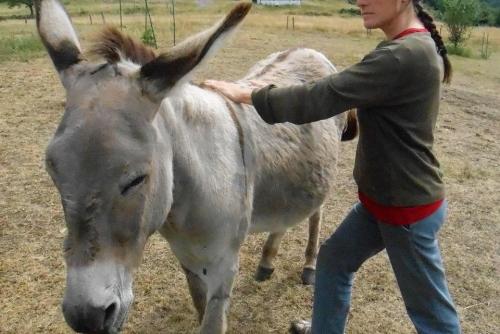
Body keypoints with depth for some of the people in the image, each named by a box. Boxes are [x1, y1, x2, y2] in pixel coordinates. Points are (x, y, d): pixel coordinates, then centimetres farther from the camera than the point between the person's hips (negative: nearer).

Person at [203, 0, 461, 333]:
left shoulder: (403, 56, -28)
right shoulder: (418, 46, 3)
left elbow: (321, 98, -28)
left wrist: (247, 95, -20)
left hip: (408, 208, -9)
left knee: (429, 306, 11)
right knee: (334, 260, 21)